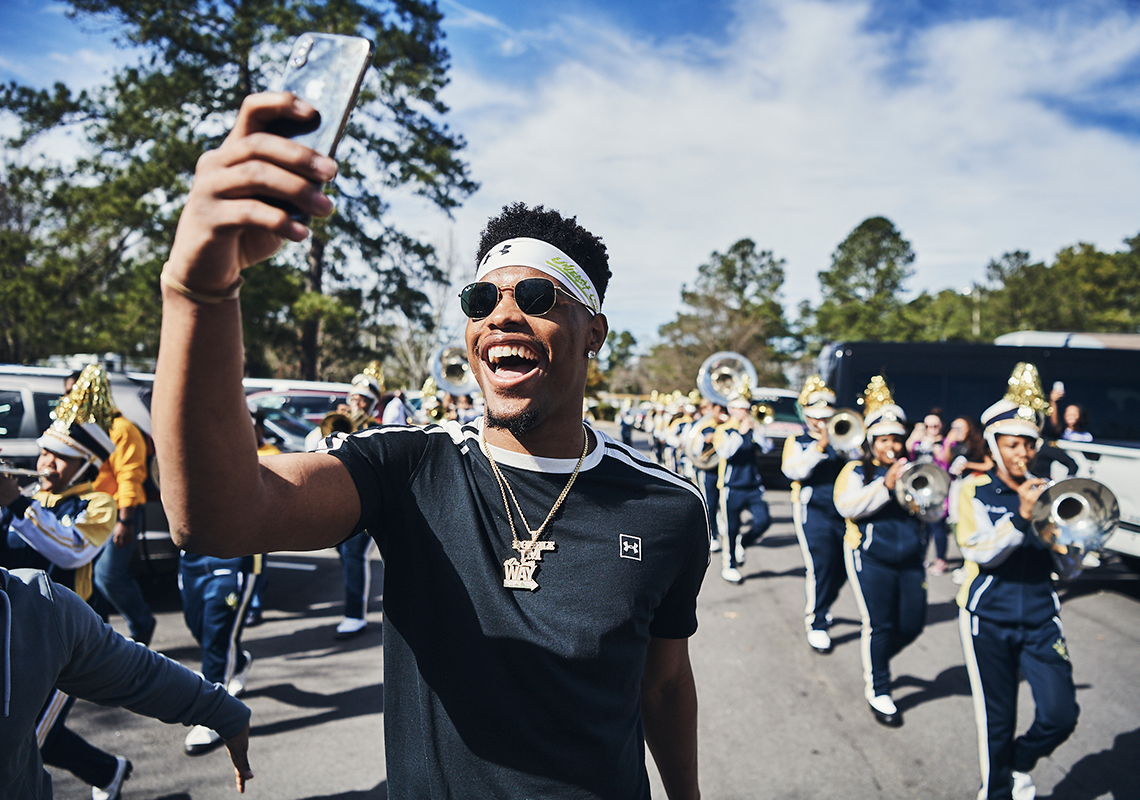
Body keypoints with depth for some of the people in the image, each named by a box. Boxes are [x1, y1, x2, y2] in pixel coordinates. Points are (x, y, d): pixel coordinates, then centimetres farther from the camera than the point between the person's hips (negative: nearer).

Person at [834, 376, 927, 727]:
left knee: (912, 624, 7)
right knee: (879, 625, -2)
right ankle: (877, 690, 16)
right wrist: (885, 485, -25)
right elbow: (846, 505, -18)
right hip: (871, 557, -4)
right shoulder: (856, 470, -1)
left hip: (910, 557, 4)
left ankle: (876, 661, 36)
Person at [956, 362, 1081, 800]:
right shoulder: (976, 490, -4)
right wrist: (1020, 518, -28)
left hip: (1041, 618, 3)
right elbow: (978, 551, -18)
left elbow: (1070, 568, 3)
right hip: (989, 620, -3)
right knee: (997, 722, 5)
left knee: (1061, 714, -5)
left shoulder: (1044, 491, 5)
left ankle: (1021, 765, 26)